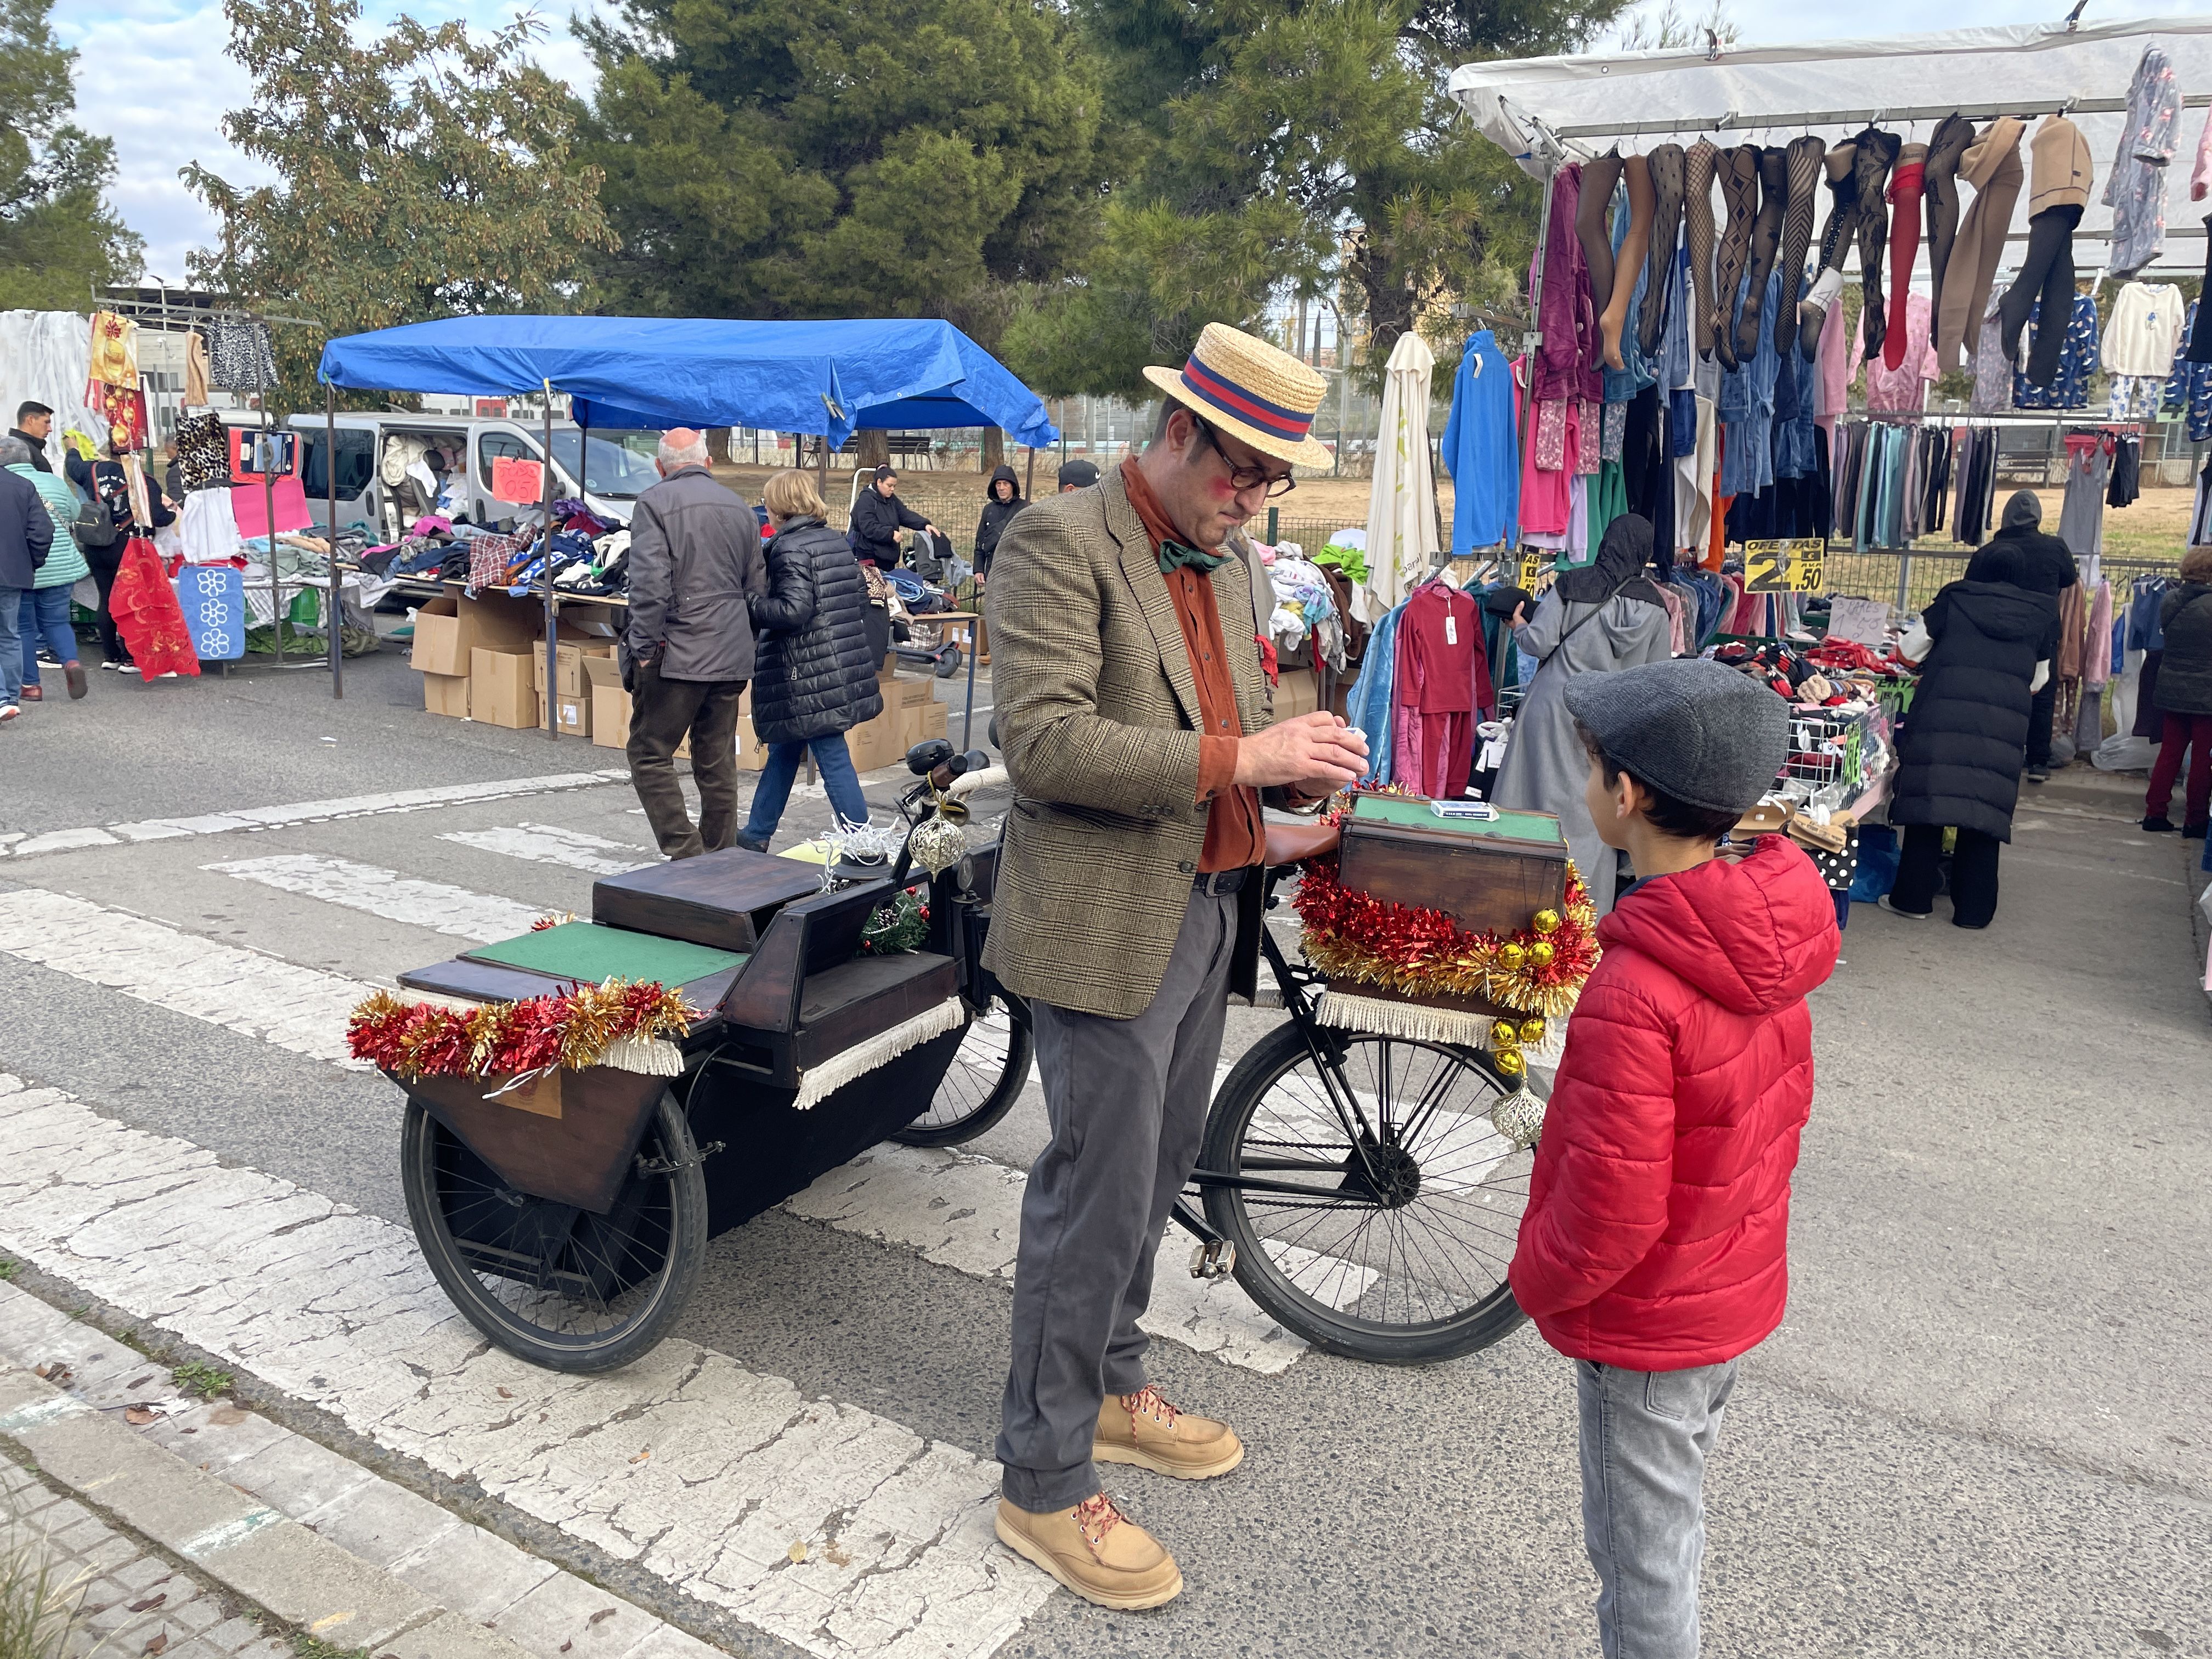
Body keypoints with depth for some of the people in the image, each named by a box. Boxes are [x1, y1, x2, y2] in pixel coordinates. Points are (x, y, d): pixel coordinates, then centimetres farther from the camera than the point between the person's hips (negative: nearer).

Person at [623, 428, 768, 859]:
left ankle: (686, 854, -5)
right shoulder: (741, 508, 13)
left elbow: (649, 584, -17)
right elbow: (758, 590, 17)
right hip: (733, 660, 6)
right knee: (718, 763, 13)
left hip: (678, 657, -6)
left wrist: (644, 649, -11)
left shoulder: (654, 504, -6)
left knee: (649, 755, 3)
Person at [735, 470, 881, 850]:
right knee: (783, 749, 20)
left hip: (810, 676, -9)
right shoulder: (837, 541, 12)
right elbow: (860, 596, 15)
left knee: (834, 760, -6)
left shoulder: (789, 548, -14)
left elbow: (793, 610, -23)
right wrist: (853, 647, 23)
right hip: (846, 666, 9)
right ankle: (756, 833, 33)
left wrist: (749, 607, -9)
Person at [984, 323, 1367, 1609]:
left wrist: (1297, 766, -1)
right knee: (1099, 1197, -1)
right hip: (1109, 923, -8)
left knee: (1158, 1174, 19)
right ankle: (1046, 1482, 16)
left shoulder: (1225, 565, 13)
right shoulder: (1061, 542, -13)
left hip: (1210, 909, 8)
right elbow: (1047, 739, -22)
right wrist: (1236, 757, -25)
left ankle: (1111, 1386, 40)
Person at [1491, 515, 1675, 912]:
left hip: (1555, 708, -2)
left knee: (1541, 800, 5)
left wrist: (1518, 624, 13)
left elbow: (1537, 643, -7)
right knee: (1593, 813, 7)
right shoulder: (1655, 606, 3)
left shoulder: (1571, 586, -6)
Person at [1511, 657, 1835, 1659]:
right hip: (1741, 1285, 8)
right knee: (1673, 1519, 28)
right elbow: (1787, 1101, 7)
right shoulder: (1773, 937, -7)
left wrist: (1537, 1279, -10)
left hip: (1647, 1322, -8)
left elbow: (1610, 1215, -28)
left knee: (1640, 1558, 13)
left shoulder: (1633, 994, -34)